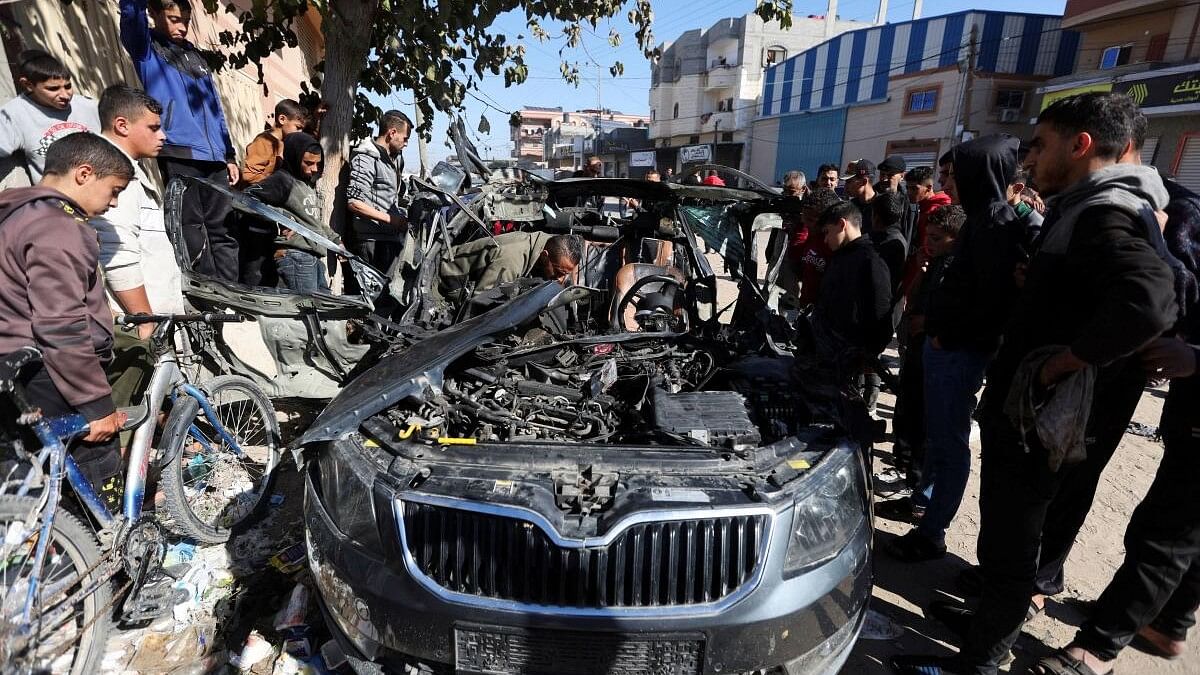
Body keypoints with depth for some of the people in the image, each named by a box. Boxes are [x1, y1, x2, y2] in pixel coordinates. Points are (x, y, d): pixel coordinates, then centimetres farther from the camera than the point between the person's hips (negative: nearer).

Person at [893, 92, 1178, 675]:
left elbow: (1148, 303, -37)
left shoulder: (1103, 215, -19)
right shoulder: (1080, 211, 13)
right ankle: (989, 621, 42)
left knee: (1010, 543, 5)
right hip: (1019, 409, 10)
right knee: (1003, 532, 23)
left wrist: (1062, 361, -26)